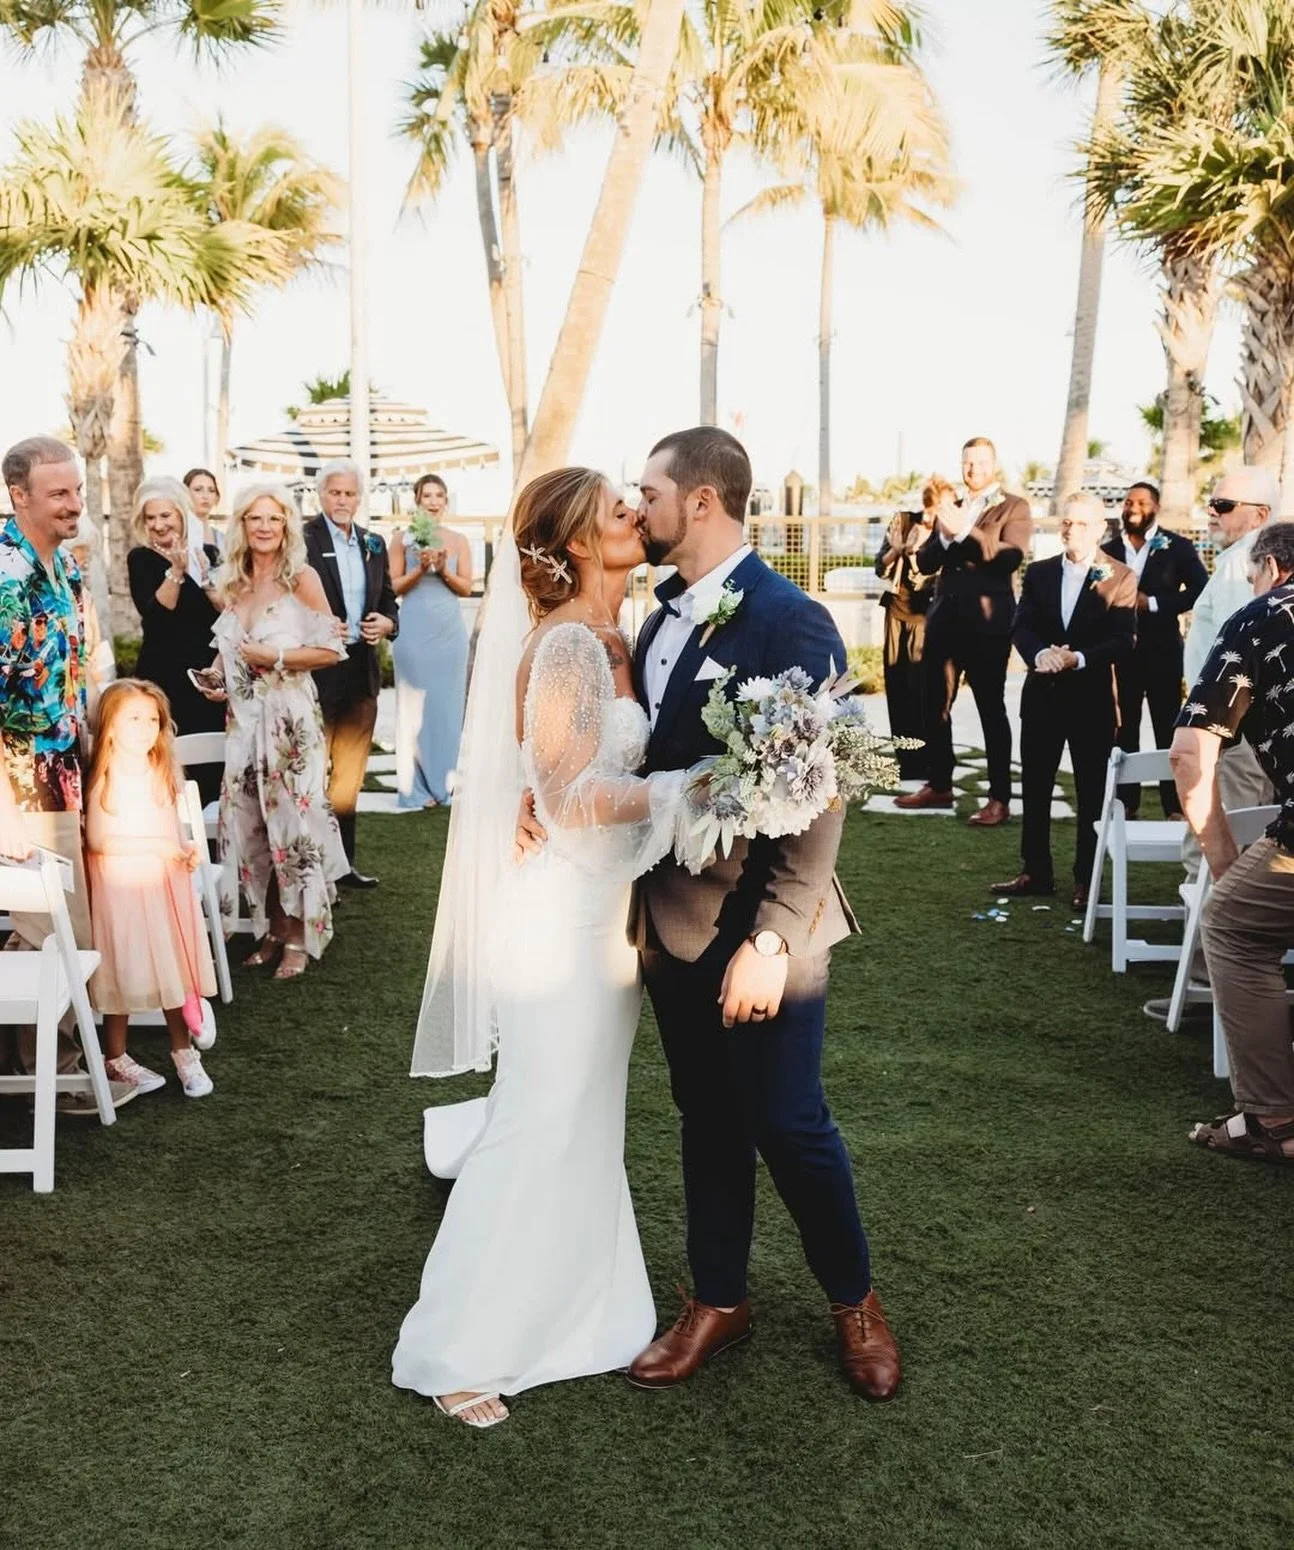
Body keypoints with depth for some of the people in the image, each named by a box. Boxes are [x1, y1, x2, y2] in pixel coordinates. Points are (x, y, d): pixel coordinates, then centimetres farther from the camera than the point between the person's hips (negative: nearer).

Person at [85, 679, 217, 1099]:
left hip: (166, 881, 5)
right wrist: (156, 845, -20)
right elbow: (97, 839, -16)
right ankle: (115, 1058, 17)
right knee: (122, 970, 1)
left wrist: (187, 850, -3)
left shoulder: (164, 773, 7)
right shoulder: (104, 778, -10)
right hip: (121, 883, -5)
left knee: (176, 966, 5)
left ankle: (184, 1052, 18)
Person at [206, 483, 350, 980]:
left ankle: (298, 937, 9)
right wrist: (220, 680, 7)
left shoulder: (302, 578, -6)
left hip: (290, 719, -6)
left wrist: (276, 657, -16)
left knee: (292, 819, -2)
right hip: (245, 719, 6)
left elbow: (330, 650, -10)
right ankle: (271, 929, 17)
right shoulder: (235, 583, 11)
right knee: (249, 824, 6)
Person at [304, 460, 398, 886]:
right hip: (316, 669, -6)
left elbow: (387, 598, 18)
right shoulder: (303, 539, -6)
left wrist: (387, 621, -2)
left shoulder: (373, 544, 13)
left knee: (350, 771, 13)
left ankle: (341, 862, 22)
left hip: (361, 670, 6)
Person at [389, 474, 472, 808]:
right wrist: (420, 569, -14)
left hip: (450, 630, 2)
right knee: (414, 705, 0)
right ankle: (417, 787, 4)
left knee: (447, 704, 6)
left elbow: (466, 588, 5)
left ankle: (441, 782, 15)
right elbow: (394, 587, 1)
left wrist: (443, 569, -11)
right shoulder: (402, 538, 2)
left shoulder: (458, 541, 7)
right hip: (414, 630, -2)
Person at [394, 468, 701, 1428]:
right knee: (542, 1130, 0)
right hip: (563, 909, -9)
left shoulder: (609, 640, 10)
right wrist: (686, 788, -18)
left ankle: (570, 1308, 40)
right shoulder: (567, 644, -18)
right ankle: (455, 1352, 14)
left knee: (586, 1124, 21)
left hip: (600, 906, 9)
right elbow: (572, 796, -23)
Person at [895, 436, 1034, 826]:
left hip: (986, 621, -6)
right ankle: (939, 785, 23)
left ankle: (999, 798, 2)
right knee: (935, 704, 10)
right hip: (945, 617, 6)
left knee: (991, 708, -2)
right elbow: (925, 563, 9)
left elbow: (1011, 557, -16)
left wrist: (966, 532, -24)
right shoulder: (951, 508, 16)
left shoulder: (1014, 508, 1)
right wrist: (944, 535, -11)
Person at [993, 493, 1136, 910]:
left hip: (1093, 697, -4)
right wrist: (1040, 654, -22)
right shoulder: (1038, 573, 8)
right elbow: (1021, 627, -1)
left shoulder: (1119, 578, -4)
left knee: (1092, 792, 4)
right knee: (1034, 787, 9)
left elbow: (1122, 641, -11)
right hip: (1042, 694, 4)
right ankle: (1036, 872, 20)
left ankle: (1085, 880, 12)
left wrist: (1078, 658, -26)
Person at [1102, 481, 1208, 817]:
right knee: (1124, 731, 7)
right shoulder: (1108, 550, 8)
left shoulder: (1177, 547, 0)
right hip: (1121, 651, 3)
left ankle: (1174, 805, 5)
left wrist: (1152, 603, -14)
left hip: (1162, 651, -3)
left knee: (1168, 730, 0)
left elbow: (1200, 591, -7)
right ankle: (1126, 802, 14)